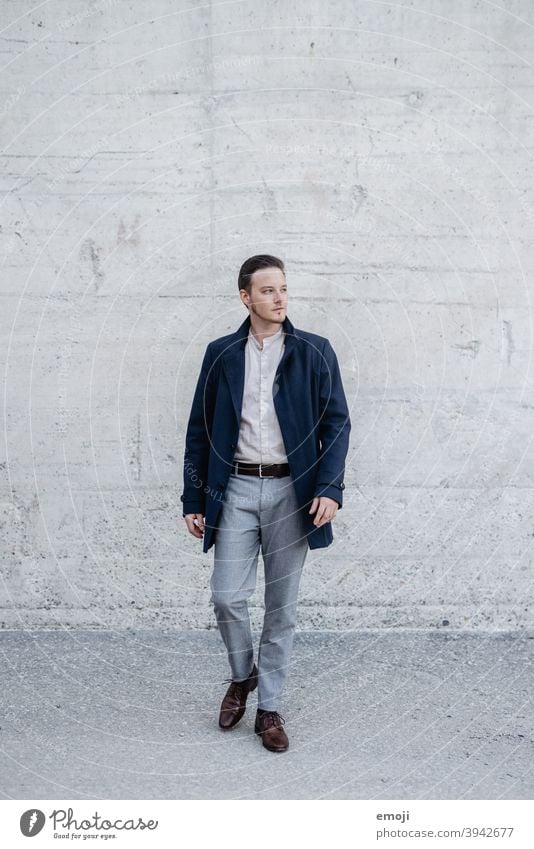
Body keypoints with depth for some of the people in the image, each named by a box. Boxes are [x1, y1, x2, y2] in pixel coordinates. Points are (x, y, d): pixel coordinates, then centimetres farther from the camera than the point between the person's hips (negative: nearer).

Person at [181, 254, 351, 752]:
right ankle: (241, 675, 29)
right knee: (226, 597, -2)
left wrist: (330, 488, -13)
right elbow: (200, 429, 7)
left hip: (292, 490, -1)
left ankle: (269, 707, 24)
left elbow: (336, 423, -1)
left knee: (281, 606, 7)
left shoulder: (314, 352, 1)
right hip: (236, 489, 1)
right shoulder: (221, 353, 5)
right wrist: (193, 500, 4)